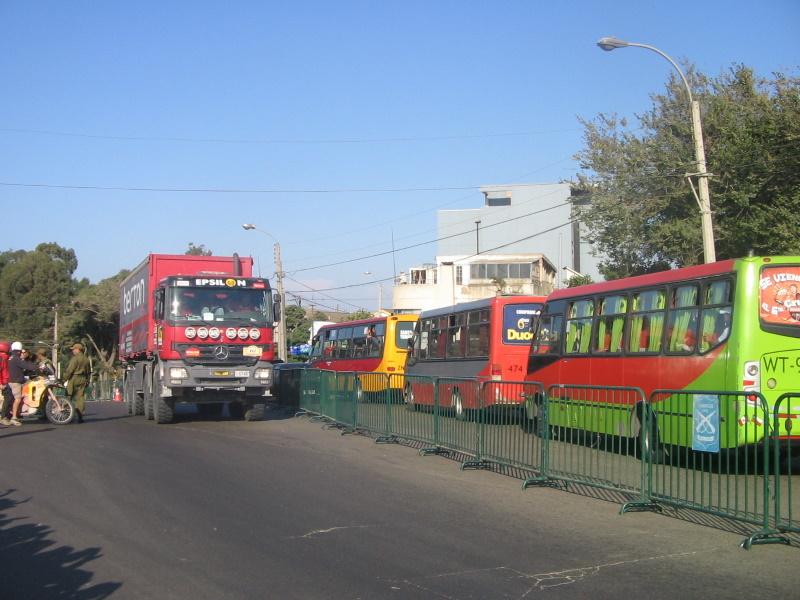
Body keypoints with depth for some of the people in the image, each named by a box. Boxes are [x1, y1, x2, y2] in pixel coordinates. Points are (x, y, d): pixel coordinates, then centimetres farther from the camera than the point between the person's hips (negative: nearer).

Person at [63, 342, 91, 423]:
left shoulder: (75, 358, -10)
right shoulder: (86, 359, 14)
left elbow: (69, 370, -14)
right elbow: (89, 371, 21)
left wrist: (65, 379, -8)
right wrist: (87, 380, 26)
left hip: (74, 379, -7)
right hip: (83, 380, 7)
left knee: (69, 397, 0)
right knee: (80, 397, 5)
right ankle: (80, 416, 1)